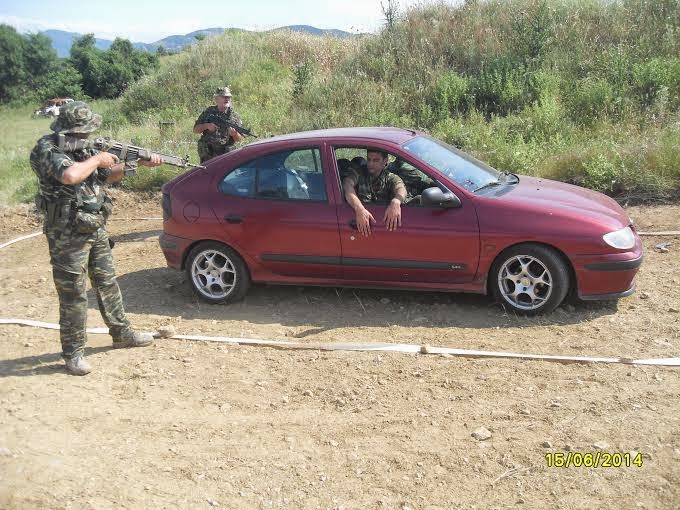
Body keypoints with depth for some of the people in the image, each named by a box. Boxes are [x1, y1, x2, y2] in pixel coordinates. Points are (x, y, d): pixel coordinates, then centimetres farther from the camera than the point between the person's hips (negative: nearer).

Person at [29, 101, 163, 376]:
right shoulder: (47, 149, -16)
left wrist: (141, 162, 5)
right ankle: (73, 353, 13)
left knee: (107, 283, 18)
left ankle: (122, 333, 34)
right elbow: (69, 175, -36)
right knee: (73, 294, 0)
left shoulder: (84, 146, 7)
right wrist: (96, 159, -20)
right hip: (68, 236, -8)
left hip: (96, 228, 8)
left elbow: (110, 174, 17)